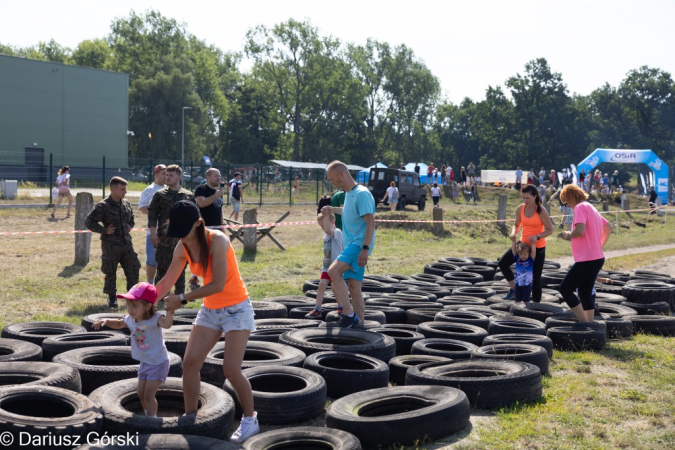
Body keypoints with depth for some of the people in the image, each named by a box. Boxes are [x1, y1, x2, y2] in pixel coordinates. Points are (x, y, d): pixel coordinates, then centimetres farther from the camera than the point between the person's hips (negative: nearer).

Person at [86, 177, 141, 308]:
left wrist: (128, 227, 7)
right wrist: (104, 230, -12)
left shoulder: (126, 204, 9)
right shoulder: (103, 206, -9)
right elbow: (89, 222, -8)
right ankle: (112, 298, 17)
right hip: (111, 246, -5)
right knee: (110, 273, 4)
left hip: (127, 244, 5)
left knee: (133, 270, 5)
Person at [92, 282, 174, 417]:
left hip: (158, 363, -8)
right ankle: (148, 417, 37)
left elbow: (166, 324, -48)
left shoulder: (155, 319, -27)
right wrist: (106, 321, 0)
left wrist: (169, 312, -67)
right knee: (141, 393, 17)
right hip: (145, 363, 8)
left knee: (148, 394, -8)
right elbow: (119, 324, 17)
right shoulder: (130, 319, -5)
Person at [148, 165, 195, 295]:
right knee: (162, 267, 2)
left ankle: (180, 294, 18)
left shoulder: (188, 195, 7)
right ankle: (159, 295, 9)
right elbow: (152, 213, 0)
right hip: (164, 238, -1)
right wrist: (153, 233, -8)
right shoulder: (160, 195, 4)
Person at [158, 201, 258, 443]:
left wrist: (183, 299, -25)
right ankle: (190, 418, 15)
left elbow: (218, 284, -29)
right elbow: (167, 280, 4)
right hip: (210, 310, 7)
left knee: (231, 369, -11)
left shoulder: (217, 240, -25)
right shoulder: (182, 247, -4)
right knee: (189, 363, 0)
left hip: (236, 309, -7)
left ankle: (250, 420, 10)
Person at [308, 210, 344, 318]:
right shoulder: (326, 235, 12)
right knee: (321, 285, -1)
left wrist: (326, 215, -32)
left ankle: (340, 308, 19)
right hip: (326, 266, 7)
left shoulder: (337, 232, -14)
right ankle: (317, 310, 0)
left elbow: (328, 230, -38)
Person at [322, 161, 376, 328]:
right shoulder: (348, 194, 16)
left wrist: (365, 249, -26)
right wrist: (332, 210, 29)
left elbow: (370, 222, -20)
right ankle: (359, 323, 13)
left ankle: (349, 313, -20)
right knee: (354, 287, 8)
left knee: (333, 271, -25)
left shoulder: (362, 194, -13)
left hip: (359, 244, -10)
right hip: (351, 245, 10)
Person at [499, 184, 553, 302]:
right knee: (503, 262, -6)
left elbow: (550, 230, -11)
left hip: (538, 247, -5)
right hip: (523, 244, 5)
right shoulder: (520, 209, -5)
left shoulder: (541, 211, -17)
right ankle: (513, 288, 11)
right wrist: (513, 233, -12)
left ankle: (536, 303, 11)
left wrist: (537, 236, -27)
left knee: (535, 277, -1)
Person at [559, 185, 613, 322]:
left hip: (587, 259, -10)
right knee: (585, 294, 14)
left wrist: (568, 235, -6)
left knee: (565, 289, -5)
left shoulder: (580, 207, -11)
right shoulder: (591, 208, 18)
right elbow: (608, 227, 27)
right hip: (597, 258, 10)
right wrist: (600, 245, 23)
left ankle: (584, 322, -5)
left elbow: (580, 230, -26)